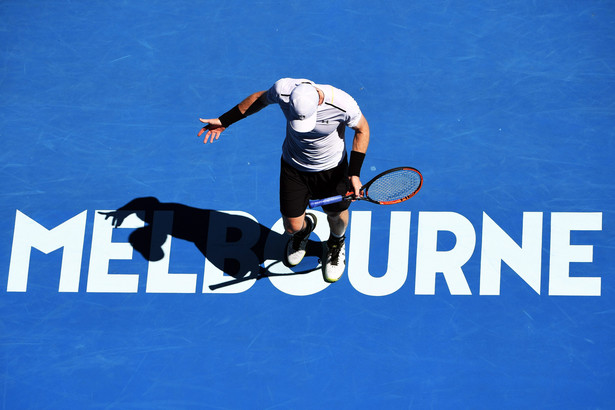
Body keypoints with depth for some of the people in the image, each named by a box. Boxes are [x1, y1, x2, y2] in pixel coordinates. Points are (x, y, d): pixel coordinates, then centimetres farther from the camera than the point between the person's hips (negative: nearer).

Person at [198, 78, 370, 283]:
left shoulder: (343, 104, -35)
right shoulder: (283, 90, -31)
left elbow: (362, 129, -13)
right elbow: (261, 98, -5)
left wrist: (354, 173, -19)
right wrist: (224, 121, 0)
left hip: (332, 169, -1)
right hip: (293, 166, 1)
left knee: (336, 214, 18)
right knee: (292, 226, 5)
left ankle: (336, 244, 57)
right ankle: (305, 227, 46)